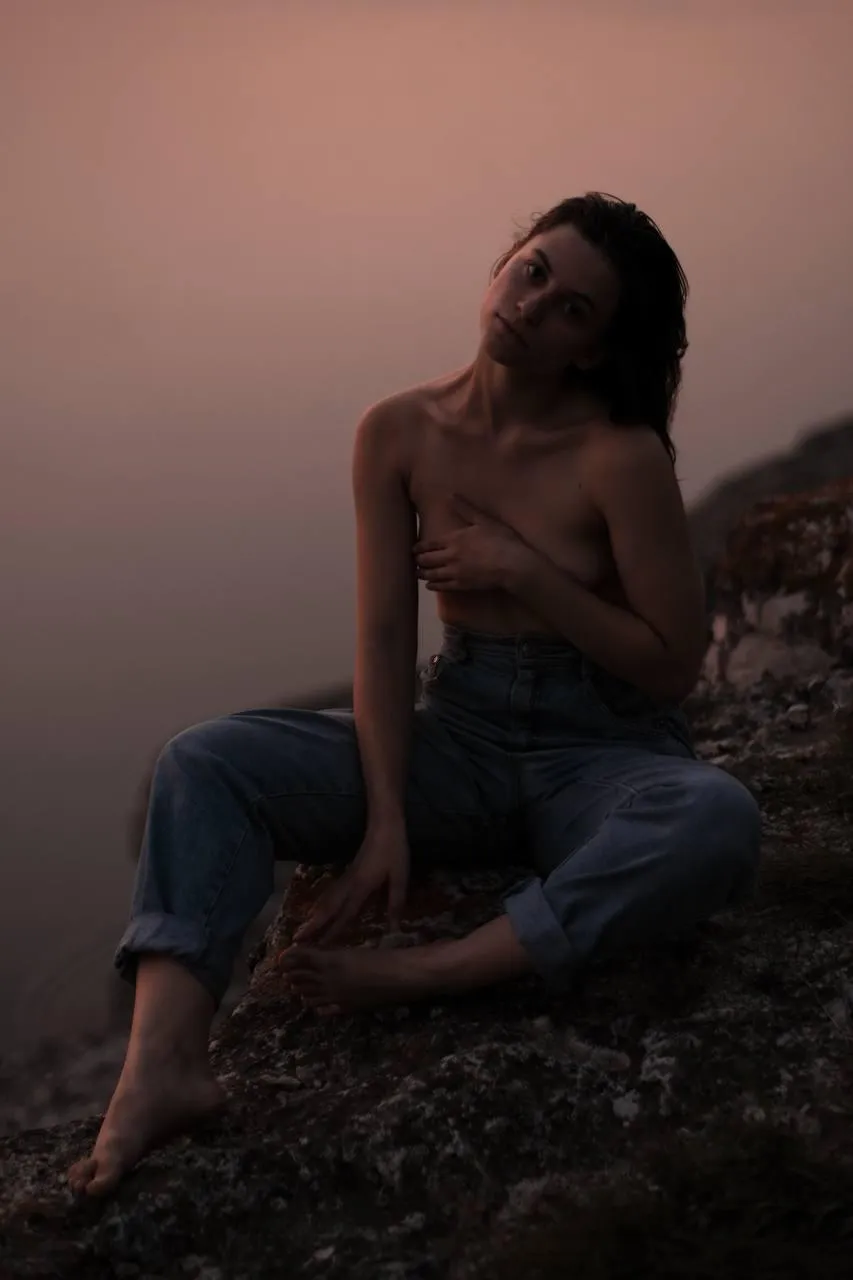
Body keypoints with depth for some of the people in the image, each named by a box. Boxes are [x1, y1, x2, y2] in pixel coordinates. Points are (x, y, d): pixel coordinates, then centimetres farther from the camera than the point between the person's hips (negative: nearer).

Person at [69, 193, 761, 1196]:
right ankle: (164, 1060, -36)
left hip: (604, 754, -3)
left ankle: (422, 976, -33)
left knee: (717, 819, -38)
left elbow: (673, 665, -9)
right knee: (206, 761, -17)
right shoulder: (400, 434, -2)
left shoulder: (619, 457, -13)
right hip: (460, 740, 3)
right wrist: (386, 817, -15)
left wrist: (522, 569, -16)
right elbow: (384, 638, -5)